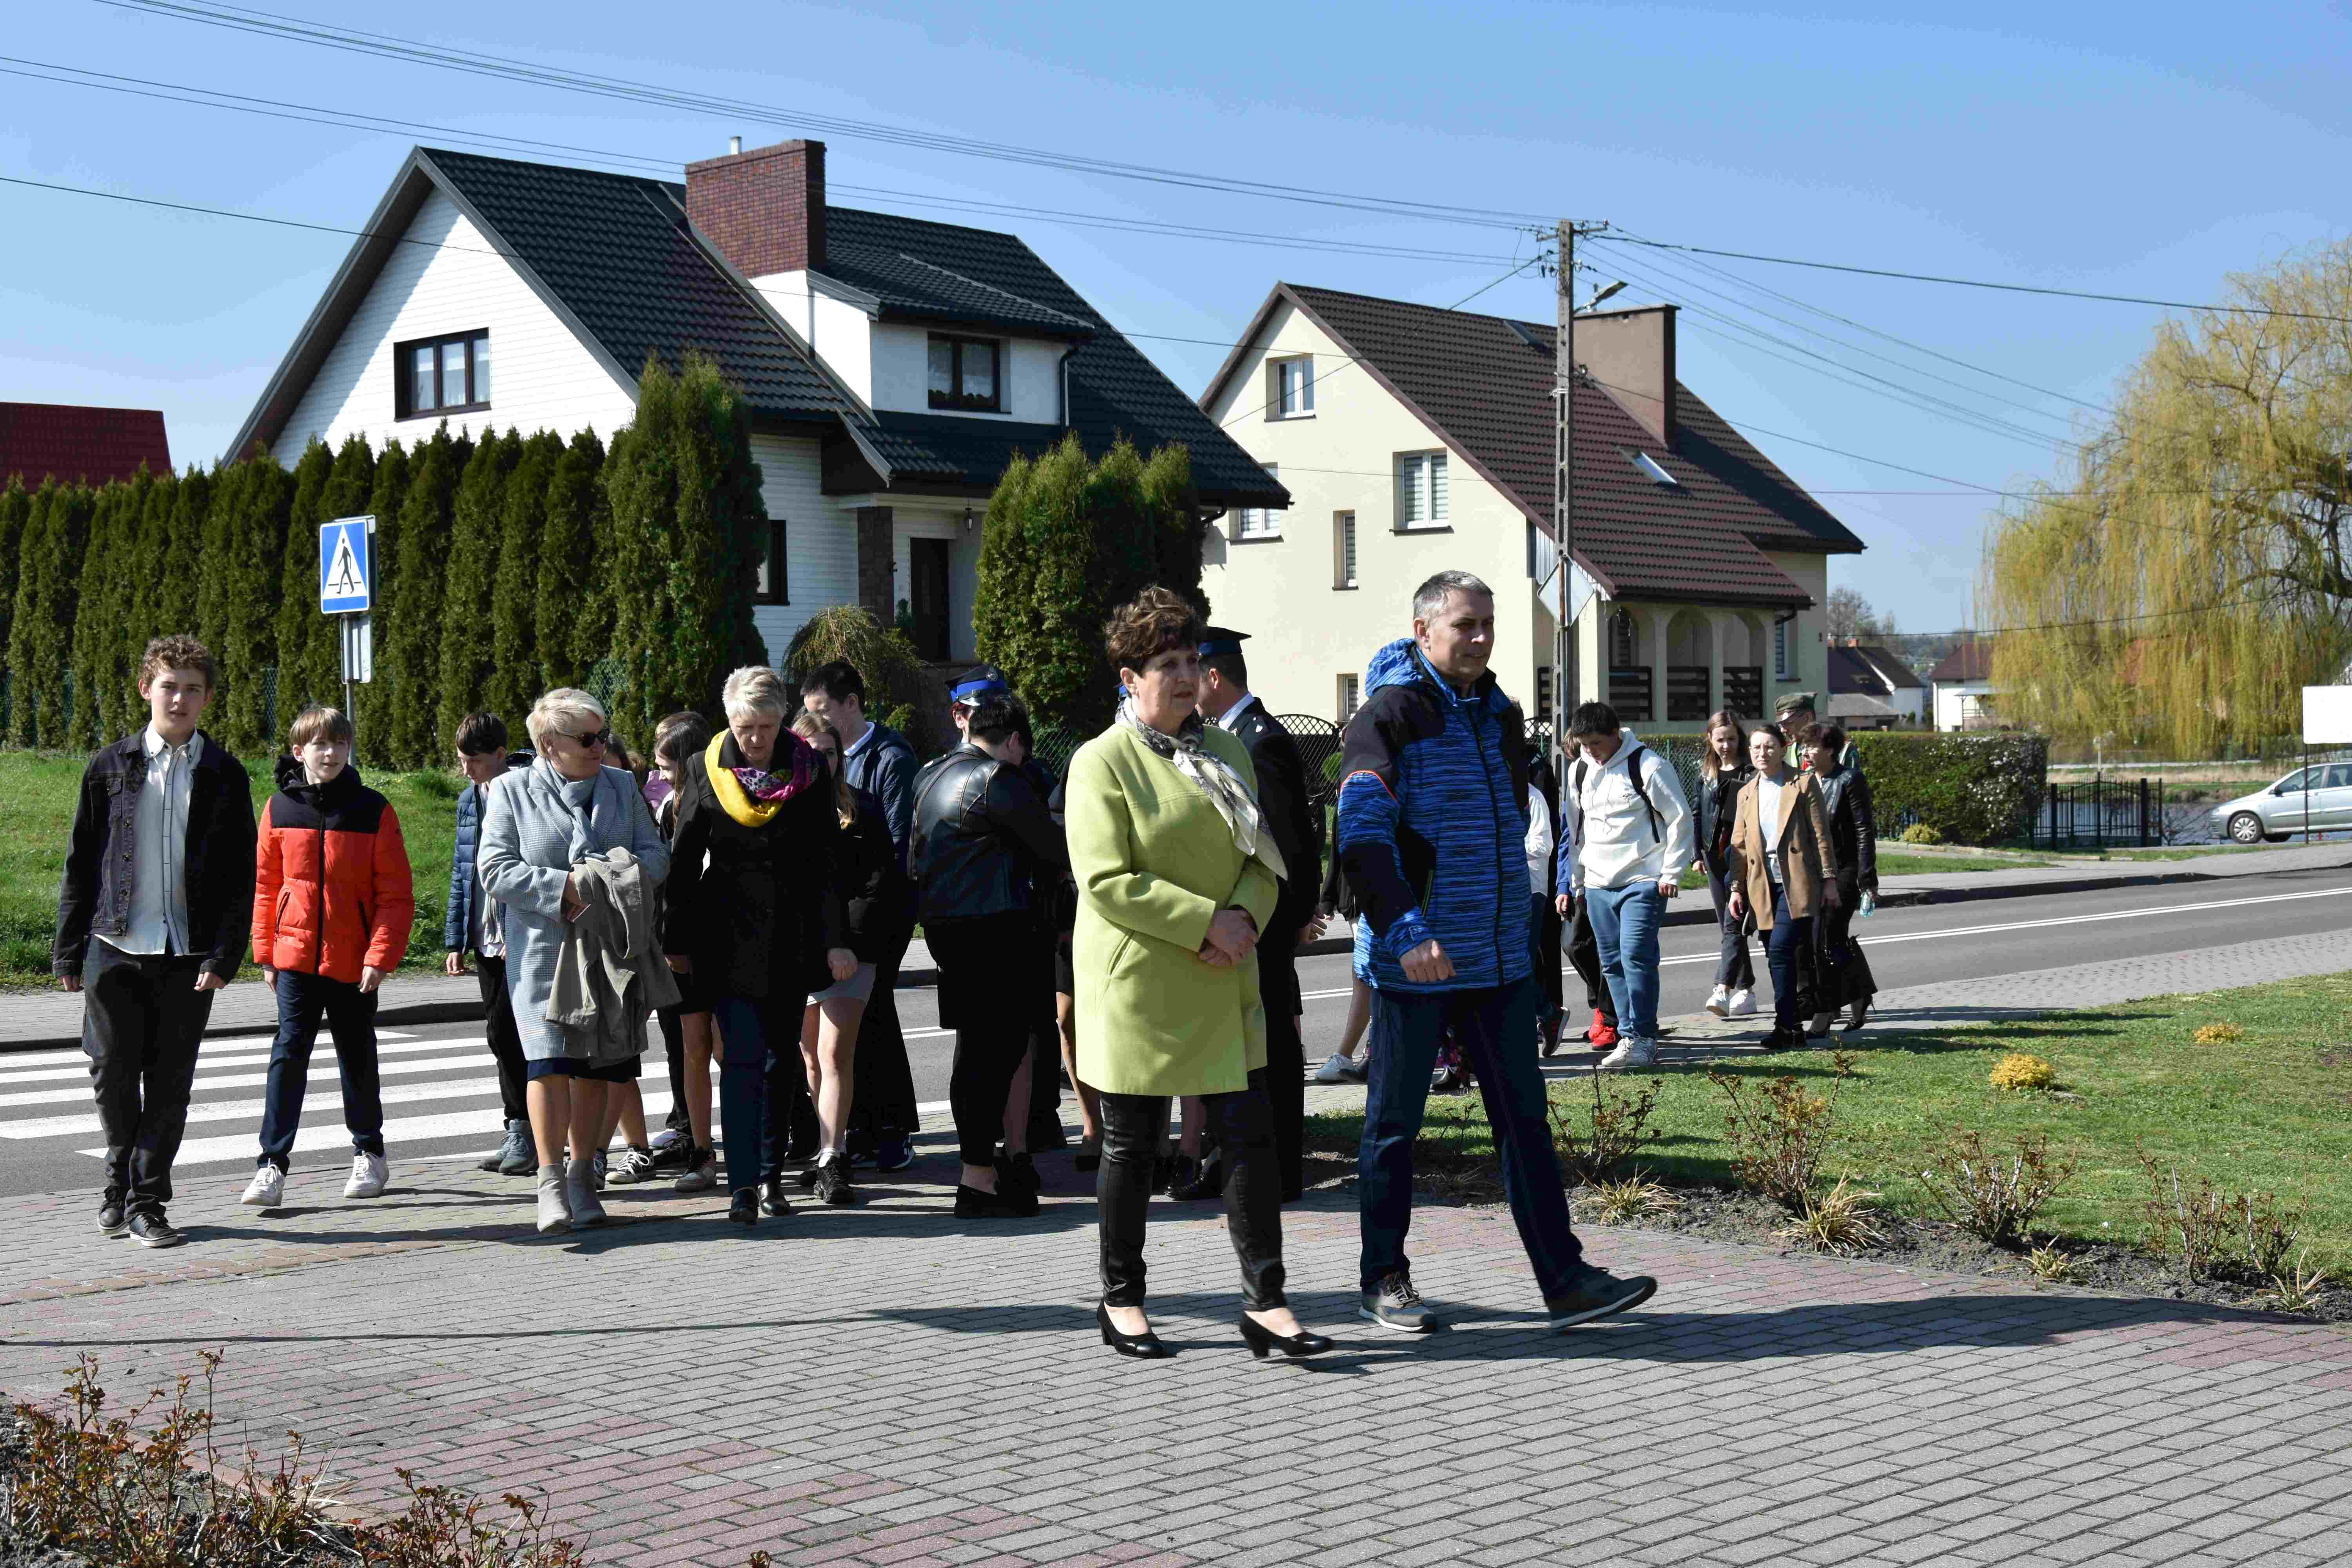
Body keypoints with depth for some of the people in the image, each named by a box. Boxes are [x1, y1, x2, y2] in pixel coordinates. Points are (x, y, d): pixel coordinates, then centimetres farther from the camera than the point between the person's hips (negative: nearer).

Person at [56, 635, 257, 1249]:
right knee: (114, 1071, 5)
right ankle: (122, 1177, 27)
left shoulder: (224, 775, 4)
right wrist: (68, 951, 3)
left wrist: (224, 957, -7)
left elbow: (240, 876, 2)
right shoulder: (112, 767, 5)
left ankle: (147, 1199, 11)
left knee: (170, 1082, 2)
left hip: (189, 953, 0)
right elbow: (80, 864, 7)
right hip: (116, 948, 0)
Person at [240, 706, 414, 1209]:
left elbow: (396, 894, -4)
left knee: (357, 1057, 12)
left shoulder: (373, 811, -4)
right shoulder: (281, 808, 2)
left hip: (354, 960, -1)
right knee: (289, 1053, -6)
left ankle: (368, 1152, 29)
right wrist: (265, 953, 6)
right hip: (296, 957, 1)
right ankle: (272, 1164, -5)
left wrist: (381, 955, -11)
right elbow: (265, 884, 9)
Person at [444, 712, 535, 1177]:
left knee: (505, 1032, -10)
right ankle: (521, 1137, 16)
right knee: (502, 1037, 10)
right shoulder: (470, 799, 14)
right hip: (486, 939, 7)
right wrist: (456, 940, 14)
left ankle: (525, 1131, -2)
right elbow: (461, 872, 18)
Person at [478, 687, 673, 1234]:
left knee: (593, 1065, 7)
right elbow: (496, 870, -7)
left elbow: (656, 856, 9)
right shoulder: (511, 791, 1)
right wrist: (565, 887, -17)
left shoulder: (621, 787, 11)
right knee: (548, 1059, -14)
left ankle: (582, 1176, 19)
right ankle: (551, 1182, -8)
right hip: (542, 949, -3)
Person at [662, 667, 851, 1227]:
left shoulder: (809, 771, 1)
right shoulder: (707, 770, 0)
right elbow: (684, 861, 5)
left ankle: (771, 1176, 20)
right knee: (743, 1057, -11)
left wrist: (835, 941, -4)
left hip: (792, 938, 2)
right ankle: (743, 1186, -14)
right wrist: (678, 943, 3)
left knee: (781, 1058, 9)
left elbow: (828, 862, 2)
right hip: (729, 936, -2)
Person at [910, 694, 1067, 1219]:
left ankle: (981, 1167, 23)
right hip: (995, 929, -9)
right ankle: (978, 1181, -8)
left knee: (976, 1051, 16)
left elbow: (914, 857, 22)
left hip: (942, 923, 9)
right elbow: (1056, 850, -7)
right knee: (996, 1051, -7)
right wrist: (1036, 882, 12)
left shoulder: (929, 775, 14)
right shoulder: (998, 780, -13)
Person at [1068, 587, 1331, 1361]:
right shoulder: (1102, 762, -7)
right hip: (1136, 986, -5)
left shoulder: (1225, 752, 13)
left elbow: (1263, 859, 13)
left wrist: (1244, 917, -8)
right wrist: (1204, 922, -19)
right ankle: (1121, 1301, 20)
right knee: (1132, 1146, 6)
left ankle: (1265, 1303, 3)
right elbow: (1107, 881, -16)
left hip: (1223, 985, 5)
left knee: (1249, 1136, -1)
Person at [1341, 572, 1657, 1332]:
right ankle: (1384, 1278, 17)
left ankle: (1563, 1278, 5)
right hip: (1414, 958, -6)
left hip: (1495, 956, 6)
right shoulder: (1390, 715, -10)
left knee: (1524, 1115, 4)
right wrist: (1406, 931, -30)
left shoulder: (1501, 715, 13)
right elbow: (1362, 835, -19)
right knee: (1395, 1120, 5)